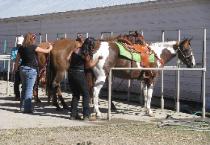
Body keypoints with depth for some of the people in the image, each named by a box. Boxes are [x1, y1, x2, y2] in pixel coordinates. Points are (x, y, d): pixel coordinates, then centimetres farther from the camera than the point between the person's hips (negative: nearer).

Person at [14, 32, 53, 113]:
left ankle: (22, 107, 22)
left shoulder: (21, 48, 5)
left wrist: (15, 69, 20)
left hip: (22, 69, 6)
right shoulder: (33, 47, -11)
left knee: (24, 88, 16)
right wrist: (50, 47, 17)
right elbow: (46, 51, -4)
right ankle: (27, 108, -1)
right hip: (31, 70, -6)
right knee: (29, 89, -2)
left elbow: (17, 60, 10)